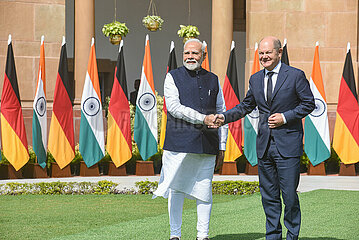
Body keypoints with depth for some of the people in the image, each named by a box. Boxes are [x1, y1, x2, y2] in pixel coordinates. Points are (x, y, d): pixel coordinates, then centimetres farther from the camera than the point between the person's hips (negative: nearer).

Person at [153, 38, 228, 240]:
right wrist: (203, 119, -16)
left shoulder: (213, 80, 14)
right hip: (179, 143, -2)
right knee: (176, 189, 0)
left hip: (207, 146, 2)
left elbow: (222, 114, 16)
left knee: (204, 191, 3)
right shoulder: (173, 77, 5)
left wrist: (222, 147, 11)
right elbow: (174, 107, -8)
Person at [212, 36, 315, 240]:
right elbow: (246, 106, 19)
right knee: (268, 196, 9)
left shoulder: (295, 76, -3)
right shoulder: (255, 79, 12)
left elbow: (309, 104, -1)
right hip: (264, 145, 5)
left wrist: (285, 117, -11)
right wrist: (224, 117, 4)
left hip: (288, 145, -5)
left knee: (289, 195, -4)